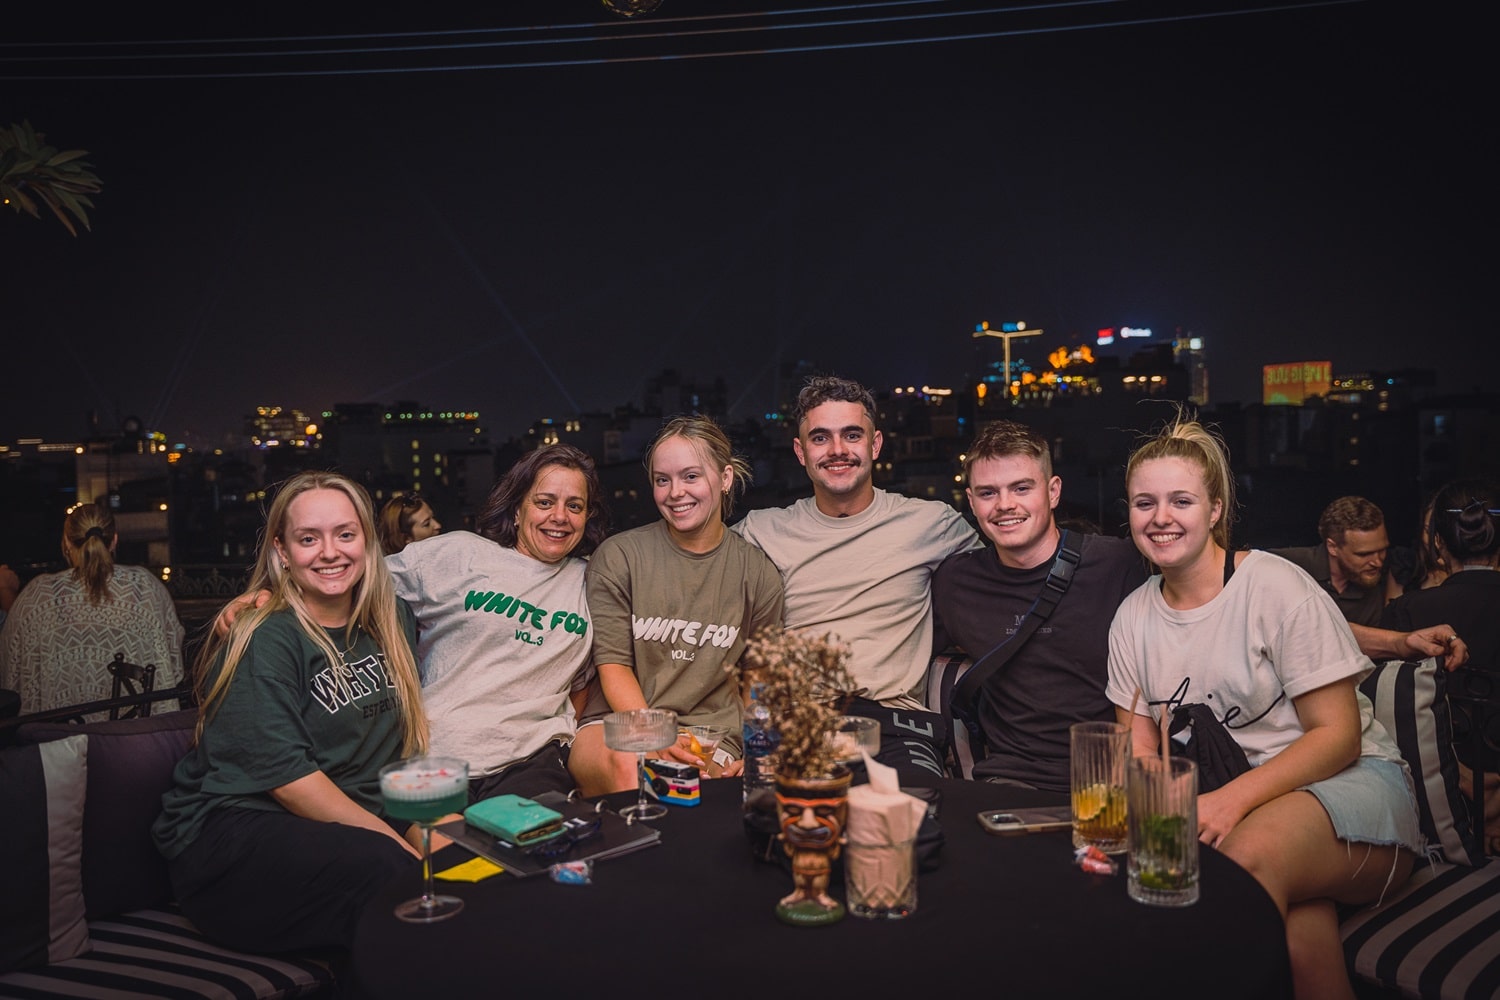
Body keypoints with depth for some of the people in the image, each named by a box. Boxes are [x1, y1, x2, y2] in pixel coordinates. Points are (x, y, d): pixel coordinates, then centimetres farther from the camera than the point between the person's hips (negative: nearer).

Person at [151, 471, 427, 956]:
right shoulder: (263, 640, -9)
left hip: (358, 821, 6)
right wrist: (398, 842, -19)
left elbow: (413, 719, 19)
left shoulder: (392, 619, 11)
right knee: (388, 871, -35)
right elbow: (286, 776, -15)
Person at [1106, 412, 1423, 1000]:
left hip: (1351, 784, -2)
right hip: (1222, 805, 3)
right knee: (1297, 914, -34)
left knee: (1251, 853, -37)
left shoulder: (1277, 587, -9)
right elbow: (1139, 746, 9)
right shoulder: (1133, 618, 6)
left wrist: (1234, 799, -25)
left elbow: (1338, 736, -10)